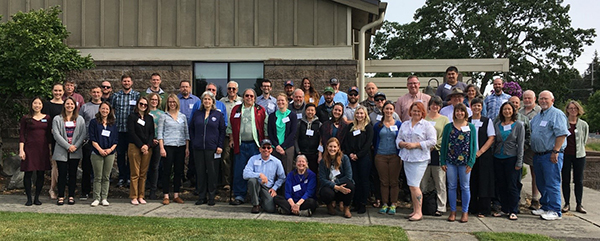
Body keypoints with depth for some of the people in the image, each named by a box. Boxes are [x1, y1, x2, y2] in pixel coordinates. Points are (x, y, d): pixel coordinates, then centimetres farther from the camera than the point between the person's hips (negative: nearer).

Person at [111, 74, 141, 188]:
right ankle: (121, 178, 13)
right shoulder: (116, 95, 9)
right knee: (120, 153, 5)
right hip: (119, 129, 2)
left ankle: (129, 177, 11)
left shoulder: (137, 95, 4)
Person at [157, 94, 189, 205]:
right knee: (167, 171, -2)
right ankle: (166, 196, 5)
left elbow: (186, 133, 13)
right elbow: (160, 133, 1)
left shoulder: (183, 116, 12)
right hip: (168, 146, -3)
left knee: (179, 171, 5)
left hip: (181, 146, 3)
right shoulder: (164, 117, 4)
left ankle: (176, 195, 13)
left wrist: (187, 148, 6)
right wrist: (161, 148, -8)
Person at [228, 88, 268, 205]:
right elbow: (230, 126, 17)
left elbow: (266, 127, 6)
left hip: (255, 145, -2)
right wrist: (231, 139, 9)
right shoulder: (236, 110, 12)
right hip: (240, 145, 2)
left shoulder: (261, 110, 7)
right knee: (239, 171, 3)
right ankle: (239, 196, 13)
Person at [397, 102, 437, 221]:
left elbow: (432, 141, -8)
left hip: (420, 159, -6)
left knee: (414, 185, -10)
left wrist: (416, 145, -14)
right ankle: (415, 209, 19)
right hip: (407, 158, 6)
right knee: (411, 185, 9)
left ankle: (419, 212, -2)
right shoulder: (404, 124, 16)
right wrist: (402, 143, -6)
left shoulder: (427, 125, -2)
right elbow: (398, 138, 18)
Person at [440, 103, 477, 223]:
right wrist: (442, 162, 0)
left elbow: (474, 145, 2)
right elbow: (443, 144, 6)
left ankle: (465, 212, 16)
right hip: (450, 161, 1)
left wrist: (471, 162, -5)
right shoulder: (448, 126, 5)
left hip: (465, 162, -1)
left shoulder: (471, 127, 4)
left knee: (465, 187, 5)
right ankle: (453, 211, 17)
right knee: (451, 186, 6)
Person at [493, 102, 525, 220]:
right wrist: (492, 157, 3)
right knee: (501, 186, 7)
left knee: (512, 186, -2)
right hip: (498, 159, 4)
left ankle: (513, 211, 6)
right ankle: (504, 209, 18)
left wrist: (519, 162, -8)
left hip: (511, 158, -3)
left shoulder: (519, 125, 1)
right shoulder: (497, 124, 9)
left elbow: (521, 144, -2)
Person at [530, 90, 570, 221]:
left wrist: (555, 152, -20)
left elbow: (562, 134, -16)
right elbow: (530, 132, 27)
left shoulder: (557, 114, -7)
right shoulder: (537, 117, 20)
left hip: (551, 155, -8)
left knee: (552, 183, -7)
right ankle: (545, 207, 23)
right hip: (537, 155, 8)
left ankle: (555, 211, -2)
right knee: (541, 183, 13)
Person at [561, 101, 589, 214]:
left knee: (579, 180, 5)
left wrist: (580, 148, 12)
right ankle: (567, 204, 12)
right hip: (565, 154, -1)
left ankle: (579, 205, 12)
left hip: (579, 155, 1)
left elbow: (584, 140, 14)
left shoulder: (583, 124, 4)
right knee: (565, 180, 3)